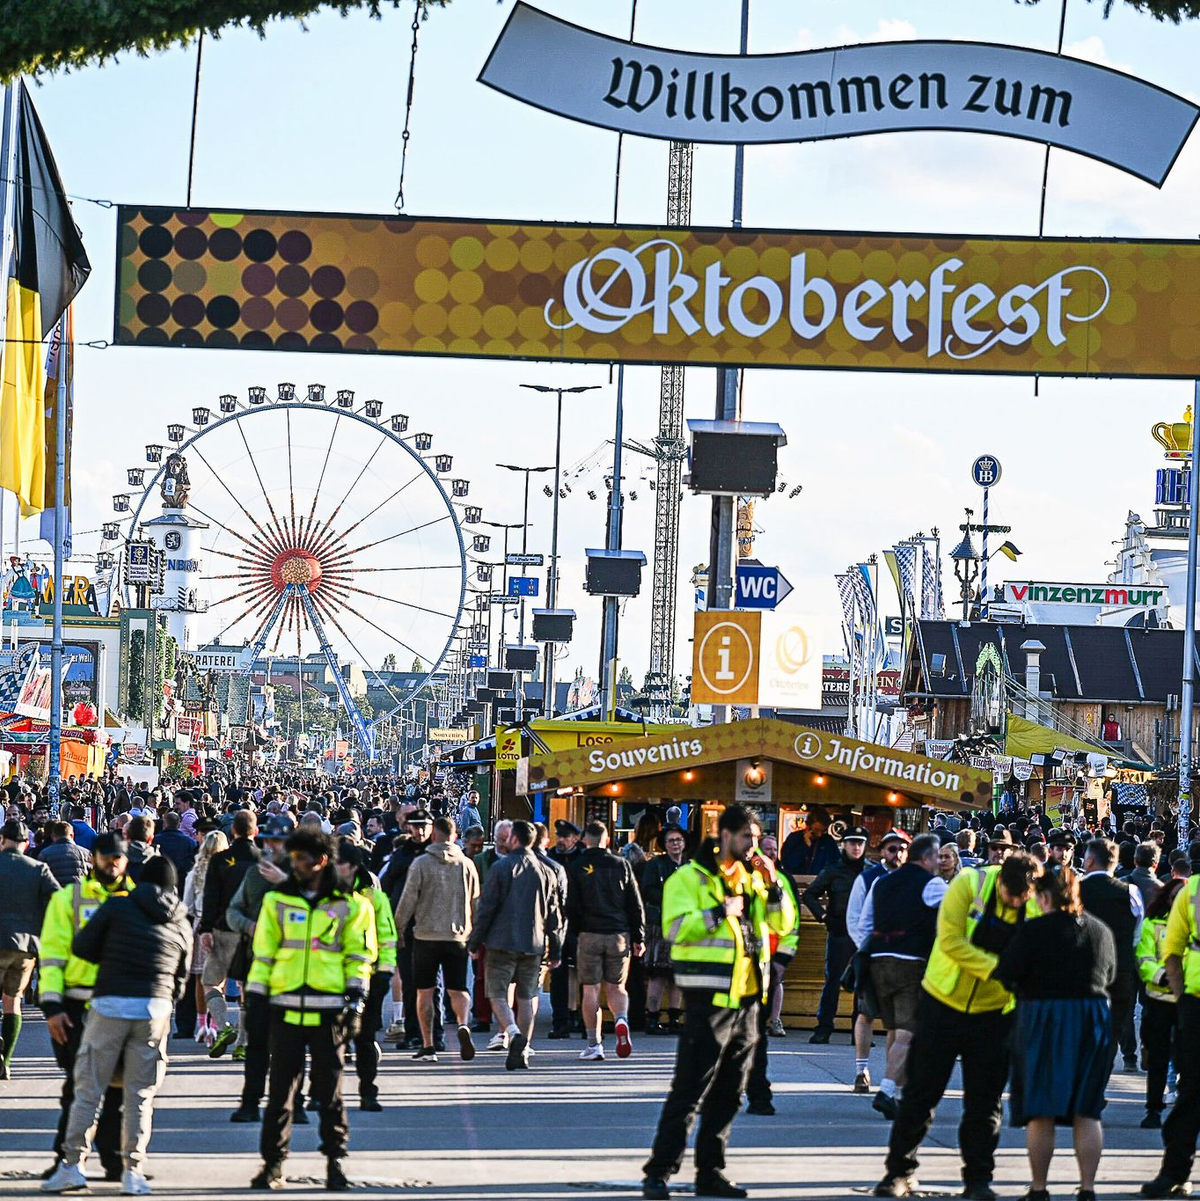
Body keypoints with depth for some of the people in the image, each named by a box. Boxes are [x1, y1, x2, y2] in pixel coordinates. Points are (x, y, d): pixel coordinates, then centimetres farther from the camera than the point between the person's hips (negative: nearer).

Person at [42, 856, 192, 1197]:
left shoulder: (118, 906, 2)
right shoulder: (181, 927, 12)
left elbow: (81, 946, 2)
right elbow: (179, 981, 13)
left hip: (111, 1003, -2)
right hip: (156, 1009, 2)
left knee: (89, 1088, 4)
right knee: (140, 1094, 9)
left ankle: (73, 1165, 0)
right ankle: (133, 1171, 5)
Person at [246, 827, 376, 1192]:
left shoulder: (350, 905, 5)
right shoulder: (277, 900, 9)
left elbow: (359, 955, 7)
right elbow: (263, 953, 10)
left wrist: (355, 999, -1)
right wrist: (255, 997, 5)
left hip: (329, 1009, -1)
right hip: (285, 1007, 1)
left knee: (329, 1091, 3)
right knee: (280, 1089, 2)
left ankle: (335, 1161, 12)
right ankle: (272, 1162, 9)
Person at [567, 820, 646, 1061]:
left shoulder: (577, 867, -1)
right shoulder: (621, 864, 5)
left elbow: (572, 906, -3)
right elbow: (635, 904, 6)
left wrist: (575, 933, 9)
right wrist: (639, 937, 11)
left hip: (589, 934, -2)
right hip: (619, 933, 2)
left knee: (591, 990, 3)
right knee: (616, 987, 13)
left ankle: (594, 1044, 1)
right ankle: (621, 1020, -17)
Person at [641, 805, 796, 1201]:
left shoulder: (752, 878, 14)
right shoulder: (690, 877, -5)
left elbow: (783, 924, 13)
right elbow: (675, 928, -17)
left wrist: (772, 884, 0)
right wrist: (719, 913, -20)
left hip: (746, 998, 7)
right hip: (709, 1000, -7)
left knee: (728, 1094, 11)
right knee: (689, 1090, -9)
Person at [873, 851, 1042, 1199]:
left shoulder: (1037, 908, -8)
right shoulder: (969, 884, -15)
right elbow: (951, 940, -20)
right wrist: (996, 967, -27)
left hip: (993, 1011, 1)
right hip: (944, 1001, -1)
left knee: (984, 1099, 5)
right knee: (921, 1090, 5)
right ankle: (898, 1171, 14)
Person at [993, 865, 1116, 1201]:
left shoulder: (1034, 931, -11)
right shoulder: (1101, 931, 5)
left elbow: (1006, 974, -13)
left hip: (1042, 1019, -4)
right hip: (1093, 1020, 4)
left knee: (1040, 1112, 3)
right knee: (1086, 1112, 9)